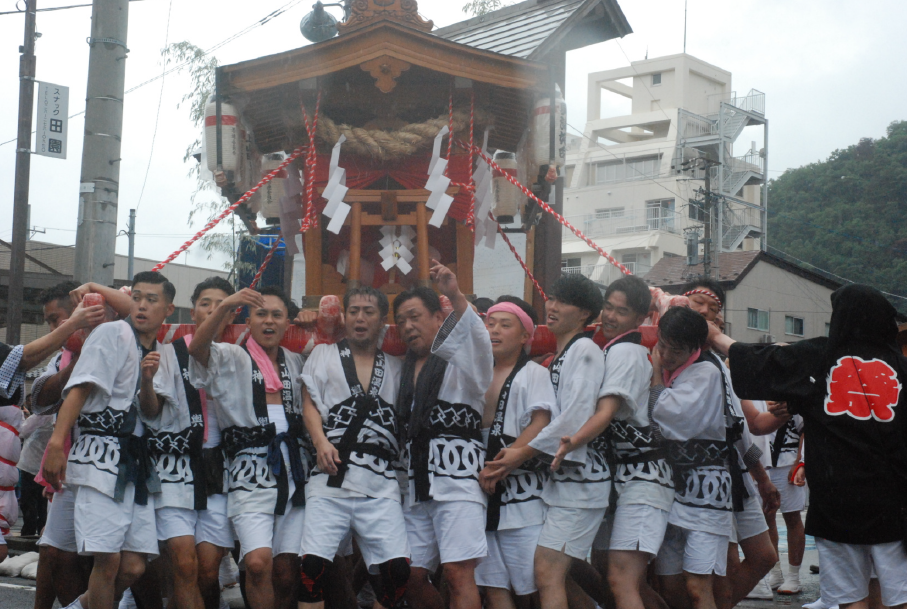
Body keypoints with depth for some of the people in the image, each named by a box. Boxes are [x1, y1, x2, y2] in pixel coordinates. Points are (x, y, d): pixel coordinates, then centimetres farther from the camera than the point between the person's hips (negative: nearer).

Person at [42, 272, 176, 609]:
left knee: (133, 566, 0)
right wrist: (57, 441, -21)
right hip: (103, 456, -6)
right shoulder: (113, 333, -1)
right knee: (108, 560, -11)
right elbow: (79, 389, -12)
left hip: (137, 463, 6)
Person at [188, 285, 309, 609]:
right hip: (251, 475, -3)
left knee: (287, 573, 0)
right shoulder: (231, 358, 6)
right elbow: (197, 346, -13)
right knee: (258, 562, -21)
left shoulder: (296, 363, 19)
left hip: (295, 473, 3)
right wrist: (224, 306, -29)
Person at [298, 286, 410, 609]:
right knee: (313, 564, -15)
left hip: (381, 485, 1)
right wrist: (321, 441, -9)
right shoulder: (324, 355, 17)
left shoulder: (395, 368, 20)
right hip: (331, 477, -1)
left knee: (398, 569, -11)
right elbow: (309, 404, 7)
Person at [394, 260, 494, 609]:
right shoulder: (404, 371, 21)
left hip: (457, 478, -7)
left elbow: (478, 339, -20)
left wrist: (456, 296, -36)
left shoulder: (461, 361, 2)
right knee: (412, 577, 6)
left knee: (458, 573, -14)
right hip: (416, 486, 7)